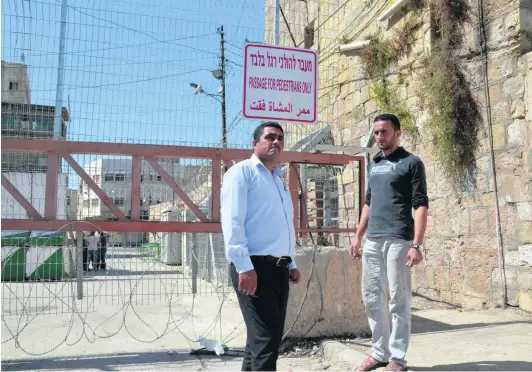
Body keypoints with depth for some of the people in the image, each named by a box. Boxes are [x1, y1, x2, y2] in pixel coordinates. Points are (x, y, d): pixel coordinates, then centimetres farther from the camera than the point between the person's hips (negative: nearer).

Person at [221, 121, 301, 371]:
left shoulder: (278, 179, 22)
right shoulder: (242, 172, -4)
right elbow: (232, 222, -15)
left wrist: (291, 263, 20)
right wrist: (244, 266, -22)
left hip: (279, 268, 9)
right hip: (255, 267, -8)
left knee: (270, 336, 14)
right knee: (266, 338, -8)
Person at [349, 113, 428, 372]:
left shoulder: (411, 163, -2)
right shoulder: (374, 165, 17)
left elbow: (421, 206, -8)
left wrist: (417, 245, -16)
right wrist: (358, 237, 17)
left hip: (398, 240, -6)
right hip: (373, 241, 7)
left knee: (399, 300, 1)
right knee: (372, 297, 10)